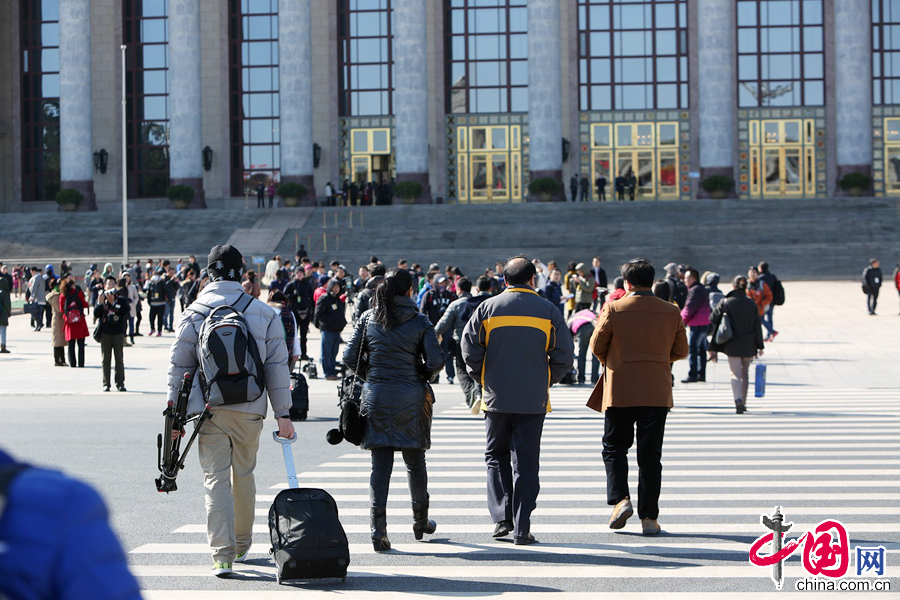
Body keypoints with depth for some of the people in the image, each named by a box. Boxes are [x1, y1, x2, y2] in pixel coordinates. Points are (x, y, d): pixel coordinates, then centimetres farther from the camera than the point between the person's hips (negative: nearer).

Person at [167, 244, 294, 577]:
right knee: (244, 475, 17)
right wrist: (283, 413, 4)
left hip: (210, 410, -1)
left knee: (216, 478, 0)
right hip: (250, 411, 2)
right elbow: (277, 366, 1)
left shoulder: (193, 314, -1)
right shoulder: (263, 313, 2)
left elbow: (178, 368, 0)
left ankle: (223, 555, -9)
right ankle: (241, 546, 32)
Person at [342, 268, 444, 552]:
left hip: (375, 396, 2)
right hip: (410, 397, -1)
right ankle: (420, 522, 29)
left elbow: (350, 356, -1)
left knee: (380, 464, 3)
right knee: (415, 462, 14)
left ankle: (378, 529, -8)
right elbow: (436, 361, -9)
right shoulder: (419, 322, -4)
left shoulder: (367, 319, 2)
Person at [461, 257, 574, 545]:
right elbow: (565, 356, -4)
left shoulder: (487, 308, 0)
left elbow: (470, 349, -5)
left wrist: (482, 379, 10)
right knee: (526, 461, 4)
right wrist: (547, 380, 11)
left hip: (496, 398, 0)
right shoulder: (548, 311, -1)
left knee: (496, 456, 14)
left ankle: (502, 517, 3)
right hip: (533, 399, 0)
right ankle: (521, 528, 2)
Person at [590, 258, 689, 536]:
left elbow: (597, 346, 0)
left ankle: (620, 499, -6)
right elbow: (681, 351, 7)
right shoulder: (671, 312, 1)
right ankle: (649, 517, 5)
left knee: (614, 447, 13)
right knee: (650, 454, 6)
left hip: (620, 391, -2)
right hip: (657, 393, 2)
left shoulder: (614, 309, -6)